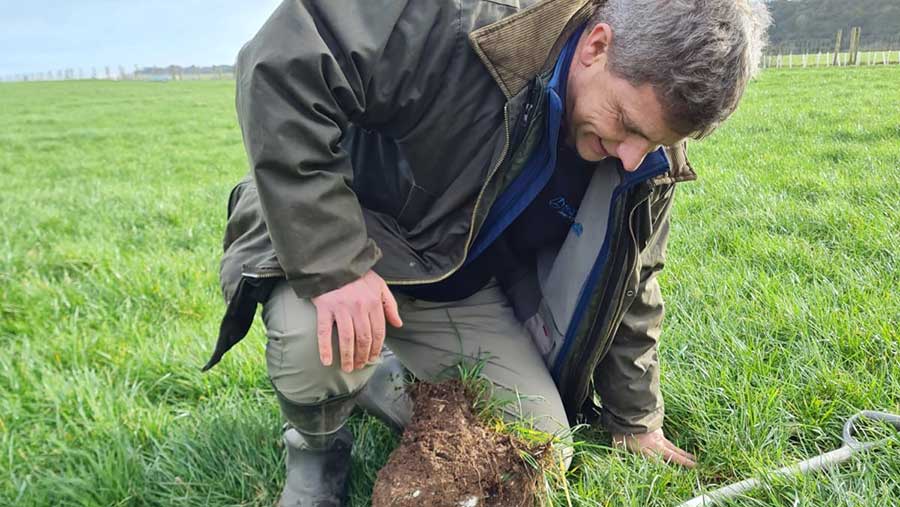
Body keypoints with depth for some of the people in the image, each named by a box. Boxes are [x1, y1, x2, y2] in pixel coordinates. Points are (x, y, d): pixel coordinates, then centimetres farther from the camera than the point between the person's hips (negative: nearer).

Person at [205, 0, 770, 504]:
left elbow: (628, 292, 5)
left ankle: (388, 381, 22)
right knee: (318, 337, -38)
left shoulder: (645, 161, -10)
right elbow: (284, 66, -34)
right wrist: (332, 265, -39)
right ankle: (316, 448, -1)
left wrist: (636, 421, 13)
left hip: (465, 293, 5)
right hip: (340, 242, -4)